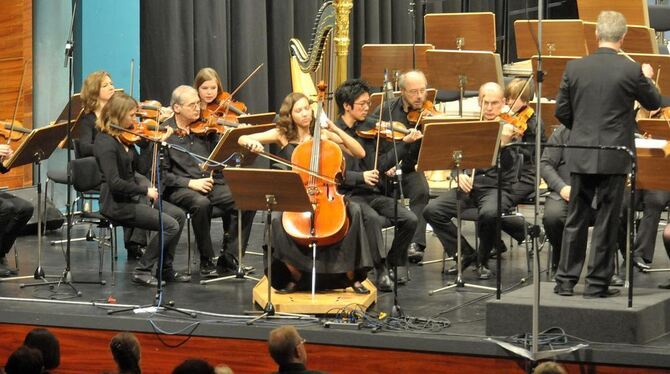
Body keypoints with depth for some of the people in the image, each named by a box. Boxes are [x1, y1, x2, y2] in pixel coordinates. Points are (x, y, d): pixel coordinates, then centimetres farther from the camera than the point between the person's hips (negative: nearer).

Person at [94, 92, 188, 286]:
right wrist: (145, 190, -20)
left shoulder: (124, 137, 7)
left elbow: (142, 168, 9)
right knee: (170, 225, -16)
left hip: (132, 198, 9)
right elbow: (114, 182, -26)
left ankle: (165, 269, 12)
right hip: (117, 204, -9)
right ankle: (142, 271, -4)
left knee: (179, 215, 5)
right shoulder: (106, 143, -20)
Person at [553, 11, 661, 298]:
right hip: (614, 157, -3)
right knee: (606, 222, 4)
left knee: (575, 219, 11)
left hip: (581, 155, 3)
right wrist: (647, 79, 26)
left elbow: (561, 111, 4)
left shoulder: (574, 68, -2)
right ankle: (597, 282, 7)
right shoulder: (631, 71, -10)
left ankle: (566, 280, 12)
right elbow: (654, 103, 6)